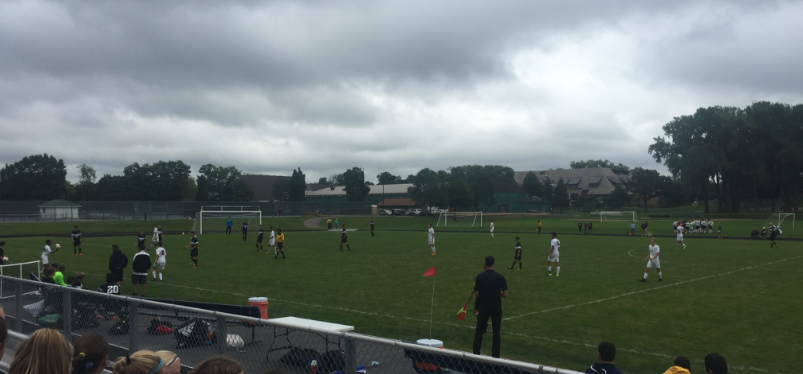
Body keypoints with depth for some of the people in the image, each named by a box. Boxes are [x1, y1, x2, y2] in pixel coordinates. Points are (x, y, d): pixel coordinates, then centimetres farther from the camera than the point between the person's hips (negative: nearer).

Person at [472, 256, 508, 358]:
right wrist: (498, 293, 9)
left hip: (483, 306, 1)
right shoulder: (500, 277, -10)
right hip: (496, 306, -1)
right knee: (497, 332, 10)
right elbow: (505, 294, -10)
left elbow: (476, 294, -5)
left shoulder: (479, 277, -8)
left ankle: (476, 353, 15)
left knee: (479, 330, 13)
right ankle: (495, 355, 10)